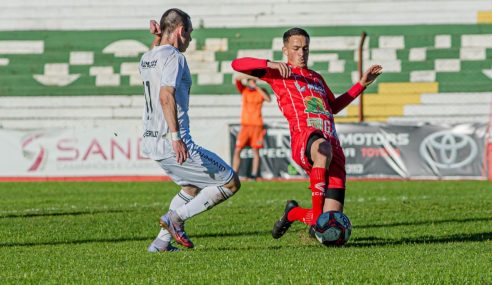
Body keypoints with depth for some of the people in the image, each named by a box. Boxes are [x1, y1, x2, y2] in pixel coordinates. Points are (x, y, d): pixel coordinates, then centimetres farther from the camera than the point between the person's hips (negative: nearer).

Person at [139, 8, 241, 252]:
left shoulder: (146, 59, 14)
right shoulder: (173, 56, -12)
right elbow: (166, 96, -26)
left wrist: (157, 38, 27)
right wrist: (176, 137, -31)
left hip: (151, 142, 9)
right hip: (172, 144, -9)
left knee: (192, 187, 30)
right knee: (230, 183, -1)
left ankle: (161, 241, 21)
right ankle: (175, 217, -8)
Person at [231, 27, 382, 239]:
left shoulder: (316, 77, 32)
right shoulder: (278, 73, 15)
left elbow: (334, 106, 46)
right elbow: (237, 64, 3)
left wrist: (362, 84, 42)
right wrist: (270, 64, -11)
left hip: (333, 145, 6)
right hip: (304, 138, -6)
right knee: (323, 149, -46)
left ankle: (293, 213, 28)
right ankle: (316, 215, -40)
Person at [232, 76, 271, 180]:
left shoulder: (261, 91, 3)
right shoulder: (244, 90, 7)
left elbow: (268, 99, -17)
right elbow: (237, 79, -10)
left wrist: (256, 87, -19)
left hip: (257, 125, -2)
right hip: (245, 125, 2)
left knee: (255, 150, -2)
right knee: (237, 150, -3)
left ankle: (254, 175, 0)